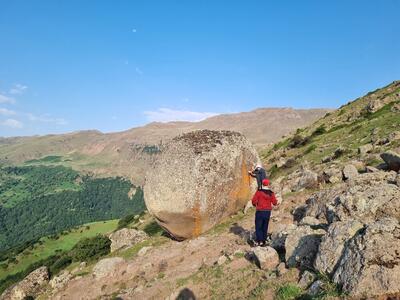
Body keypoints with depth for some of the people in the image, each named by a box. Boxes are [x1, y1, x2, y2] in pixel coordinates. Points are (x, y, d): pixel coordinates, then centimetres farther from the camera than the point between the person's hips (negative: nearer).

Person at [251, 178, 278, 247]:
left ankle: (259, 241, -2)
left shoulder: (259, 192, -12)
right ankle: (264, 241, 18)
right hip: (268, 212, 4)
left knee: (258, 227, 4)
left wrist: (255, 205, 7)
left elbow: (254, 201, -14)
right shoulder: (271, 193, -2)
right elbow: (275, 203, 3)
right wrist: (276, 201, 26)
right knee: (265, 227, 14)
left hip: (260, 211, -4)